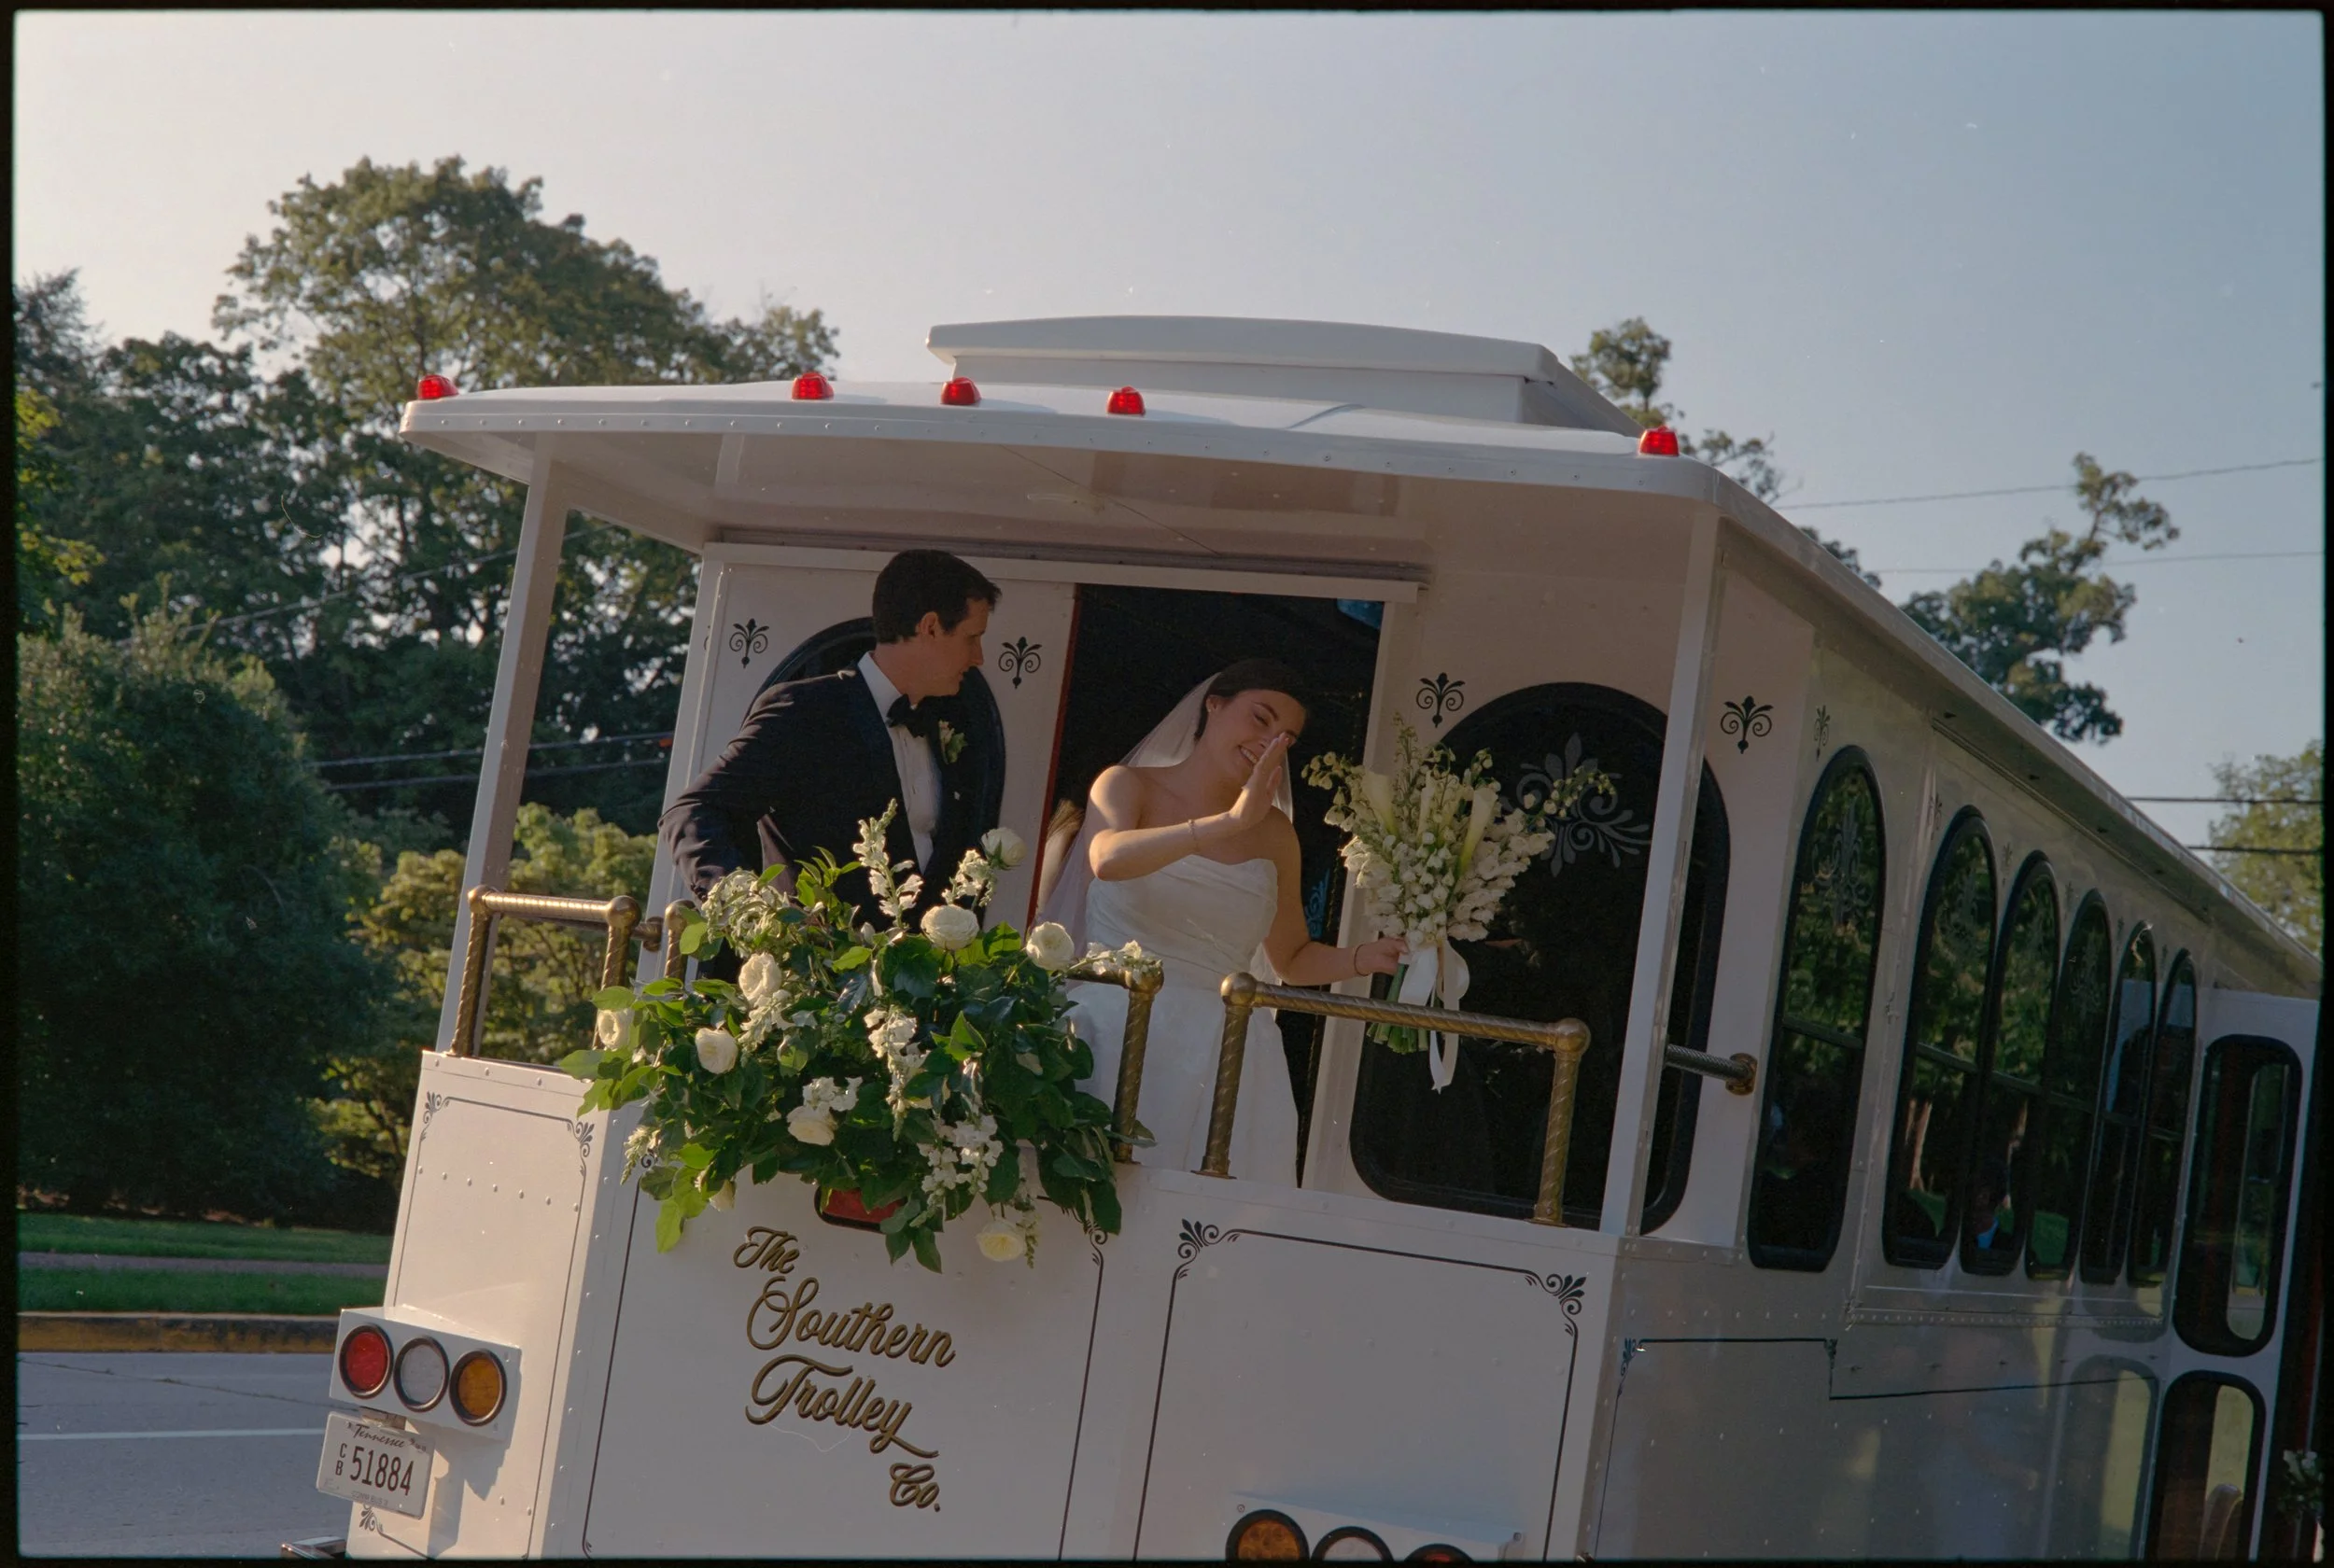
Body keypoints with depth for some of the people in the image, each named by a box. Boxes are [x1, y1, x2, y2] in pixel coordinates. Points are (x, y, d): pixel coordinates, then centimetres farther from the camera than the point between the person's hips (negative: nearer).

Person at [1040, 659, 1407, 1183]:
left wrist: (1365, 958, 2)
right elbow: (1108, 859, -20)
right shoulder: (1128, 786, 3)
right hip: (1116, 1038, -3)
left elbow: (1292, 960, 21)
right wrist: (1230, 822, -26)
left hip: (1220, 1056, 3)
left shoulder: (1273, 832, 13)